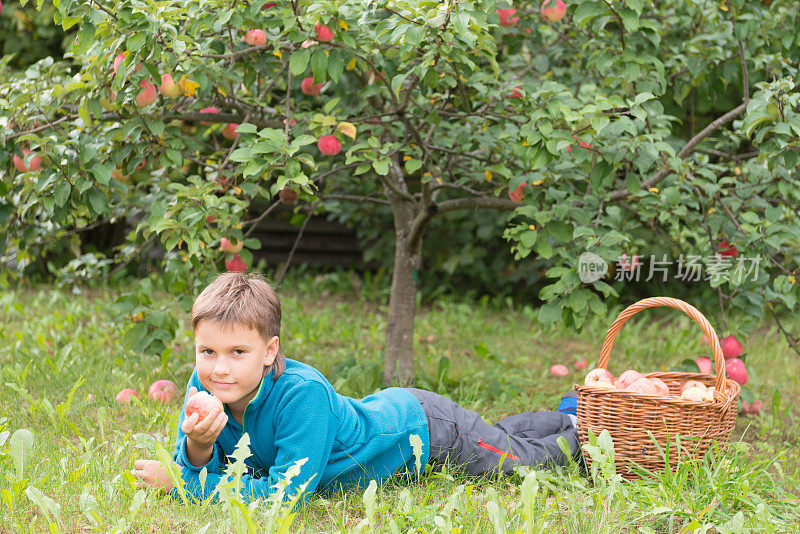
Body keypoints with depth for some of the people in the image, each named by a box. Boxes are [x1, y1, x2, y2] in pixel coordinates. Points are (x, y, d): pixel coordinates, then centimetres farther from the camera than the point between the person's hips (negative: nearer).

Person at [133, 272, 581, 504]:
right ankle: (567, 413, 57)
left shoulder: (302, 393, -44)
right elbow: (199, 476, -22)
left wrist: (180, 483, -42)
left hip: (424, 426, -6)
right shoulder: (205, 388, -26)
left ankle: (577, 426, 49)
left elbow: (288, 492, -44)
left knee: (527, 459, 20)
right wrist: (198, 446, -45)